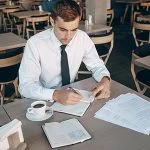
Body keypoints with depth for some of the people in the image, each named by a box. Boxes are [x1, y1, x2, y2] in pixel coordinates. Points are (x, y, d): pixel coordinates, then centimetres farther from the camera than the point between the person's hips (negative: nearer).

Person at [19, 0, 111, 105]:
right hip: (43, 100, -2)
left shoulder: (83, 38, -9)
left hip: (71, 95, 3)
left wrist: (105, 80, -20)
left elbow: (97, 65, 2)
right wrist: (55, 95, -38)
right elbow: (25, 86, -23)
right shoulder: (35, 44, -20)